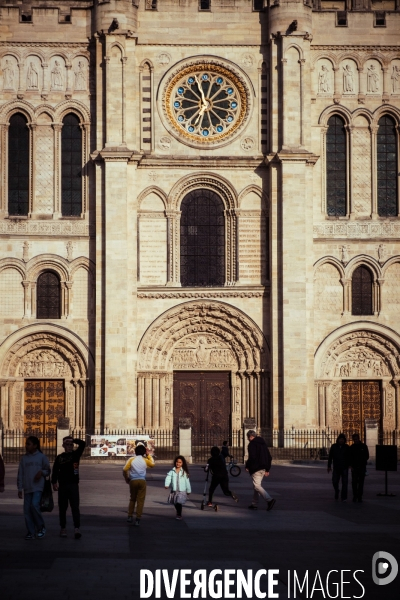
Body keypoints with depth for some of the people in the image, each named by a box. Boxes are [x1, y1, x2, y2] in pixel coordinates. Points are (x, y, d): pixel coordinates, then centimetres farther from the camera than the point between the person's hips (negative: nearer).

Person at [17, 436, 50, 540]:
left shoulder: (42, 457, 2)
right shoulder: (24, 458, 12)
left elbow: (48, 470, 8)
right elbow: (20, 474, 13)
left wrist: (42, 472, -15)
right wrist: (20, 488, 8)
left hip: (38, 487, -4)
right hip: (27, 488, 5)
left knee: (35, 505, -21)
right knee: (27, 510, 0)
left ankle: (41, 527, -3)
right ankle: (31, 532, 9)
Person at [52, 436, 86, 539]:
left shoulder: (76, 454, 4)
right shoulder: (59, 457, 8)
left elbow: (82, 444, -10)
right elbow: (55, 471, 6)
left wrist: (72, 440, -12)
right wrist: (54, 483, -3)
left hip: (73, 485, -2)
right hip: (62, 485, 2)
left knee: (75, 507, -9)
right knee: (62, 508, 7)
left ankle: (77, 529, -16)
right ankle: (63, 528, 16)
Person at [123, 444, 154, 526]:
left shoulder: (132, 459, 2)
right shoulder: (145, 460, 4)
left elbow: (125, 470, -4)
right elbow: (152, 464, 25)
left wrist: (127, 479, 12)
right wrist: (148, 455, 26)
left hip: (133, 481, 1)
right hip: (142, 481, -1)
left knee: (132, 499, 20)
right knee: (140, 500, 1)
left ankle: (130, 516, 16)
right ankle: (138, 519, -3)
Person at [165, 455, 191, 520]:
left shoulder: (184, 472, 1)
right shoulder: (172, 471, 3)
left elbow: (187, 481, 5)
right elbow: (168, 478, -11)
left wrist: (188, 490, 8)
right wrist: (167, 485, -29)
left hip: (182, 491, -3)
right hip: (174, 490, 3)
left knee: (179, 502, -17)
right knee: (176, 503, 11)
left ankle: (179, 515, -7)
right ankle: (178, 514, 31)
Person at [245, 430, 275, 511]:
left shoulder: (252, 444, -9)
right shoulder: (263, 444, 17)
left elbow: (252, 458, -20)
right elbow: (269, 457, 18)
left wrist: (247, 466, -4)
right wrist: (267, 469, 21)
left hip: (256, 468, -9)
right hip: (263, 469, 9)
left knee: (257, 486, -11)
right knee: (257, 485, 16)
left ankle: (269, 499, -27)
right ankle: (255, 504, 19)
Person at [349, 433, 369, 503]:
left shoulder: (364, 446, 6)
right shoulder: (351, 447, 7)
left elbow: (367, 456, 10)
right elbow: (349, 458, 5)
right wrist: (351, 465, -8)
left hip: (362, 467, 0)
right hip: (354, 467, 0)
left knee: (361, 482, -1)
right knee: (354, 482, -5)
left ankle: (359, 497, 3)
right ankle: (355, 496, 5)